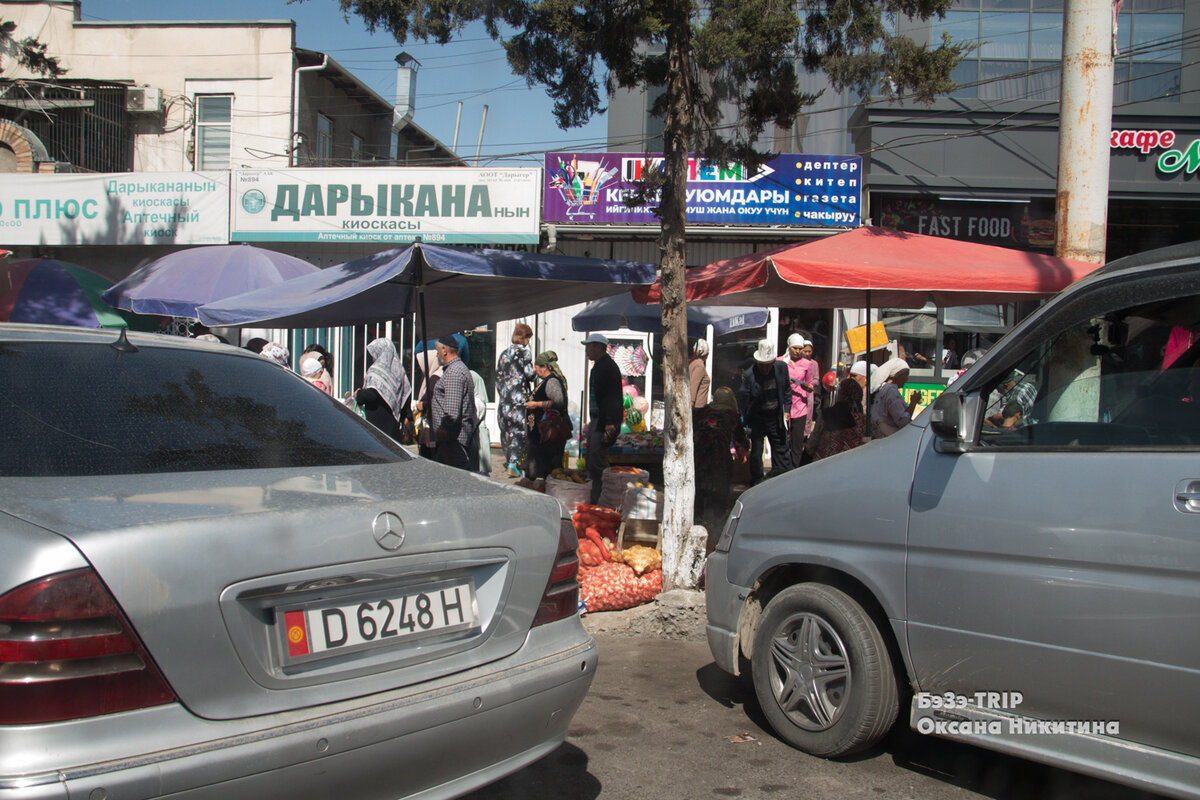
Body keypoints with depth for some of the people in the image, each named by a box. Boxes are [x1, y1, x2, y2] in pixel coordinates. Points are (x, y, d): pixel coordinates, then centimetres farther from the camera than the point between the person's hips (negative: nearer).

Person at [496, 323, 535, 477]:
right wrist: (533, 369, 9)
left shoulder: (504, 353, 12)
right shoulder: (523, 351, -7)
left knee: (507, 430, 15)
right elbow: (529, 374, -13)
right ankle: (514, 463, -14)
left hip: (504, 397, 6)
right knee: (519, 430, -5)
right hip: (520, 398, -6)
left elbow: (498, 376, 14)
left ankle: (509, 461, 23)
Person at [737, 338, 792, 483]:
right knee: (756, 451, 6)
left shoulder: (781, 368, -7)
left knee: (781, 450, 12)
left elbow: (787, 390, 8)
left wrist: (786, 410, 1)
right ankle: (756, 481, 23)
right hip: (757, 418, -3)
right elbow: (742, 399, -13)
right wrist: (744, 421, -16)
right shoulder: (748, 374, -18)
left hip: (776, 417, 3)